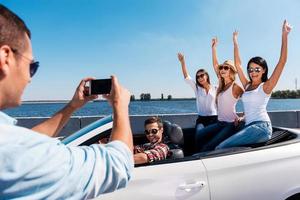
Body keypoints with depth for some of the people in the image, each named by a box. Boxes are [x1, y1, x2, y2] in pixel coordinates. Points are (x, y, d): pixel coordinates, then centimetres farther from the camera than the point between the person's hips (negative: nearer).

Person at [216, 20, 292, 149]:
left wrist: (284, 35, -12)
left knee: (221, 148, -23)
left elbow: (282, 61, -9)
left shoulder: (266, 86, 1)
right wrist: (235, 41, 22)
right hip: (249, 126, 6)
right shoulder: (247, 85, 17)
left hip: (261, 126, -6)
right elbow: (238, 64, 21)